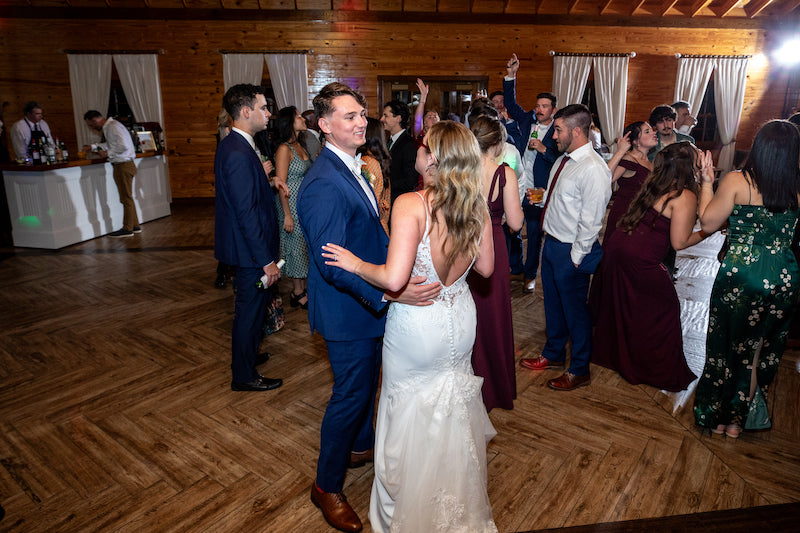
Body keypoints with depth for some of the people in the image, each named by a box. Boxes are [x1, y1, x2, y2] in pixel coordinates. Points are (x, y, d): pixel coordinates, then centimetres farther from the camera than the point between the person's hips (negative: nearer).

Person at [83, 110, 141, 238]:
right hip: (121, 166, 10)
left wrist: (107, 153, -15)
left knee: (126, 198, -4)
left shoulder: (113, 127, -15)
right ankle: (134, 226, 21)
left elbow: (123, 146, -25)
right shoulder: (108, 127, 17)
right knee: (127, 198, 14)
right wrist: (93, 147, 26)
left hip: (123, 166, -10)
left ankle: (127, 229, 2)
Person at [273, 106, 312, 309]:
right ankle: (297, 293, 14)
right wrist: (287, 215, -20)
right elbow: (280, 184, -18)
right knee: (295, 247, 2)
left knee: (304, 246, 13)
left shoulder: (299, 145, 10)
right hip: (291, 204, -8)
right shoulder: (284, 149, -15)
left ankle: (302, 289, 25)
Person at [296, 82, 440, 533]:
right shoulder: (324, 183, -26)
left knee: (368, 382, 26)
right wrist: (390, 293, -38)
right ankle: (328, 486, 28)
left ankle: (362, 445, 51)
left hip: (371, 303, 10)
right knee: (351, 394, 5)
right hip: (348, 310, -10)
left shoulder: (352, 168, 7)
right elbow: (332, 262, -32)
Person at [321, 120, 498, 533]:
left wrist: (356, 263, -14)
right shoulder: (477, 206, -7)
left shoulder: (411, 205, -25)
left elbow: (393, 278, -31)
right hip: (461, 320, 6)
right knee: (452, 413, 27)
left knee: (410, 419, 17)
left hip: (418, 327, -6)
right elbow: (485, 267, 3)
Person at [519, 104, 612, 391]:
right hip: (551, 243, 9)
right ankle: (553, 353, 43)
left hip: (571, 251, -8)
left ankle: (579, 370, 27)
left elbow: (590, 221, -21)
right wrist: (542, 196, 3)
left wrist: (576, 257, -17)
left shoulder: (593, 169, -22)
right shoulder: (563, 160, 5)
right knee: (553, 303, 22)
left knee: (574, 309, 8)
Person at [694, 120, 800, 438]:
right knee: (763, 350, 19)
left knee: (727, 344, 15)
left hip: (740, 275, -3)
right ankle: (738, 418, 33)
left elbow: (707, 224, -8)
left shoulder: (737, 181, -13)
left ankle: (716, 414, 30)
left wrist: (707, 182, 0)